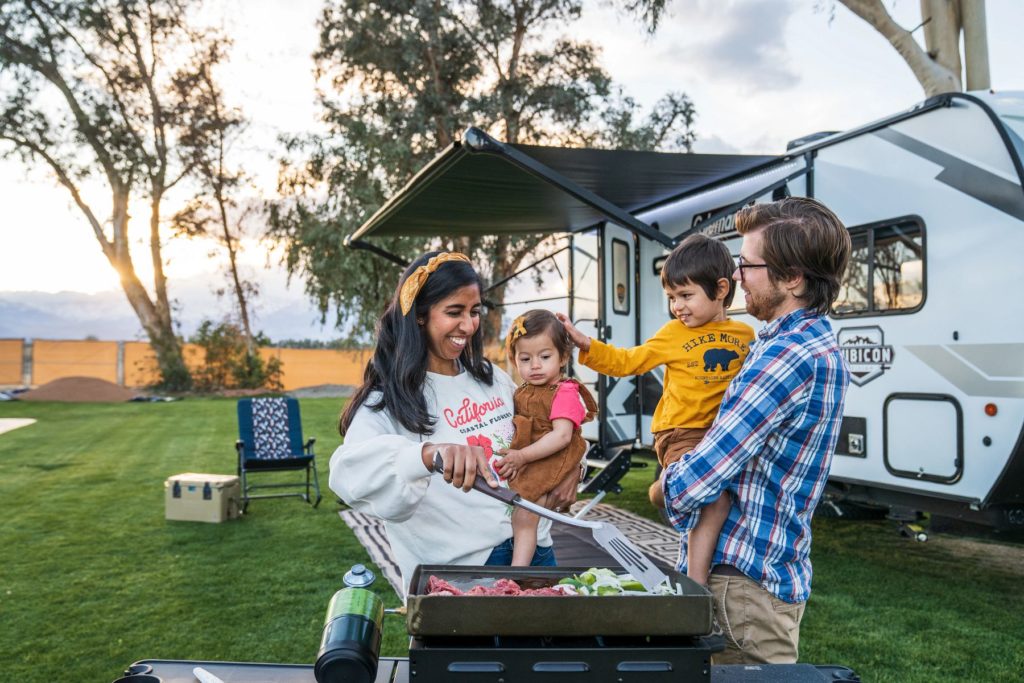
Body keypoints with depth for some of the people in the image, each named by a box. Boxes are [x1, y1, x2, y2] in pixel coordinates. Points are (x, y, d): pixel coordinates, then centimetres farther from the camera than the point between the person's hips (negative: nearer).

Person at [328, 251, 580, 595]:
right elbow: (350, 472, -33)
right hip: (460, 568, -5)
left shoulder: (493, 378, 5)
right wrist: (429, 453, -51)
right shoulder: (389, 399, -14)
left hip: (534, 546, 6)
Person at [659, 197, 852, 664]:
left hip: (744, 579, -10)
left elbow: (694, 480, -24)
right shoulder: (822, 345, 9)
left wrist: (667, 483, -3)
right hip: (780, 571, 10)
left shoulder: (788, 355, -25)